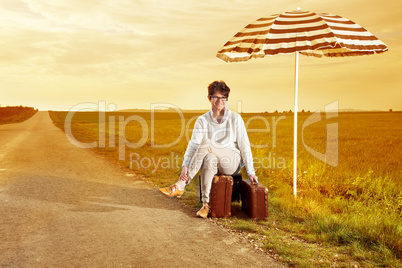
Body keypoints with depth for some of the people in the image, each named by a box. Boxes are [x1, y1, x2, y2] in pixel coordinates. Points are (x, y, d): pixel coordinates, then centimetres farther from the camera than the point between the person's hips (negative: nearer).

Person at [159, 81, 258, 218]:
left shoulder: (235, 118, 2)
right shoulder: (202, 120, 5)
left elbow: (244, 145, 1)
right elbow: (193, 144, -8)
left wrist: (250, 172, -4)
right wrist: (185, 165, -25)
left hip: (233, 163, -2)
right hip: (213, 160, 2)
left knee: (206, 142, -31)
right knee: (209, 159, -38)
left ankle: (181, 185, -34)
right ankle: (206, 204, -35)